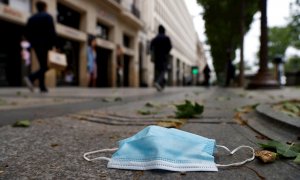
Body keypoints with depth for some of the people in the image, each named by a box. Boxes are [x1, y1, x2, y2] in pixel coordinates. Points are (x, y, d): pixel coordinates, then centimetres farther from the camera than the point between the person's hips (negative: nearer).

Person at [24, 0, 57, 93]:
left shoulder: (31, 18, 13)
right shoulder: (48, 17, -2)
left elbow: (27, 33, 10)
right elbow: (52, 32, -13)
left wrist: (33, 42, 20)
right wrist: (53, 44, -11)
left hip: (36, 45, 6)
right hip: (46, 44, -6)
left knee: (42, 65, 12)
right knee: (46, 66, -5)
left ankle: (42, 87, 8)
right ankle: (31, 78, -26)